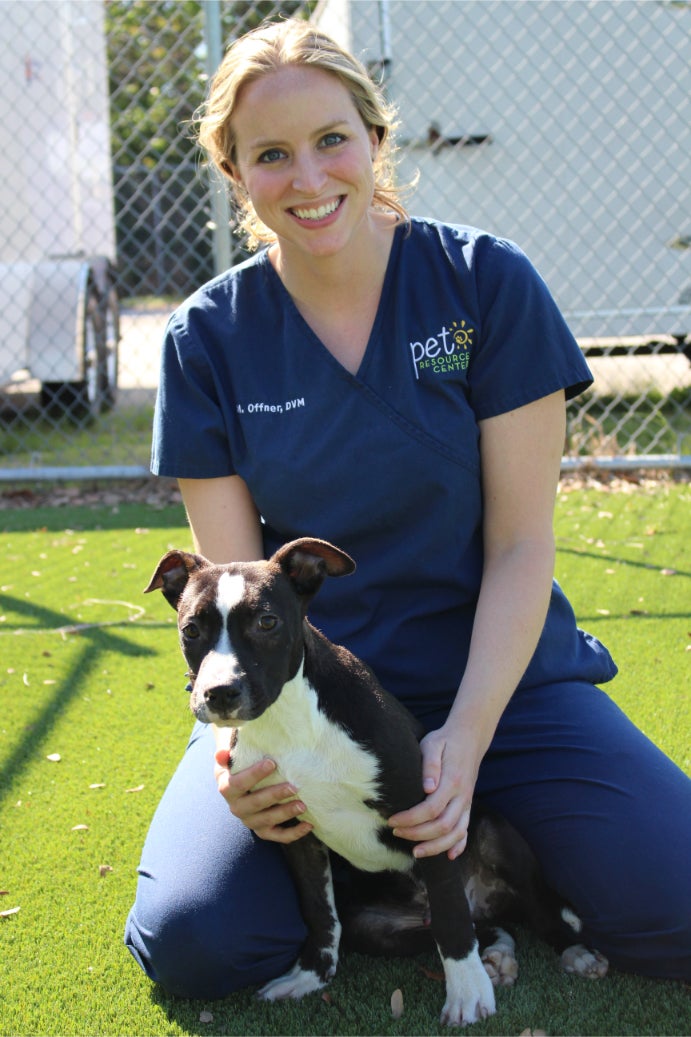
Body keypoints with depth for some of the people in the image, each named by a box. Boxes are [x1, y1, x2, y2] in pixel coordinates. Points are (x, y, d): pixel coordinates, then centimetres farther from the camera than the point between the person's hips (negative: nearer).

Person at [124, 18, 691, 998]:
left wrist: (467, 742, -19)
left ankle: (475, 825, 11)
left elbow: (522, 541, -7)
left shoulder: (487, 283, -7)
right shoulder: (207, 338, -3)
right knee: (191, 944, -21)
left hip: (497, 676, 0)